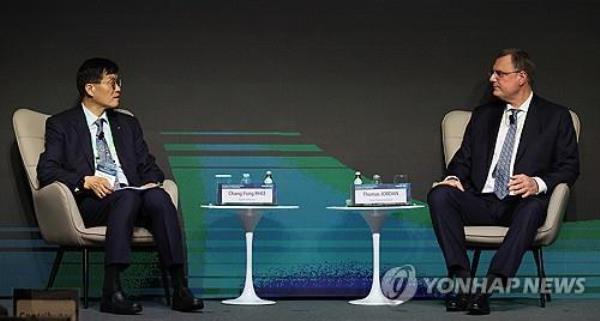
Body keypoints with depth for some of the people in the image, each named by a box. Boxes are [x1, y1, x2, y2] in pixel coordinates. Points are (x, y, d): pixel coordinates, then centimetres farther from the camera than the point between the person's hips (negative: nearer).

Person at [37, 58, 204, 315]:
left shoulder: (128, 124, 26)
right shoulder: (61, 124, 12)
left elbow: (148, 166, 22)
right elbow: (46, 170, 1)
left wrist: (151, 183, -2)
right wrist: (85, 181, -16)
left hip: (131, 197, 4)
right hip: (89, 202, -4)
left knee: (158, 196, -31)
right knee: (128, 197, -36)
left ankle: (180, 289, -38)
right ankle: (111, 291, -43)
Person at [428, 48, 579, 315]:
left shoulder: (555, 117, 8)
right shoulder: (483, 115, 20)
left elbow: (569, 166, 2)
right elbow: (464, 157, 18)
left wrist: (538, 183, -18)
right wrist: (454, 177, -7)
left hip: (521, 202, -3)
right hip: (481, 200, 4)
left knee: (533, 208, -39)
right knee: (439, 195, -25)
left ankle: (487, 289, -43)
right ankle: (462, 280, -29)